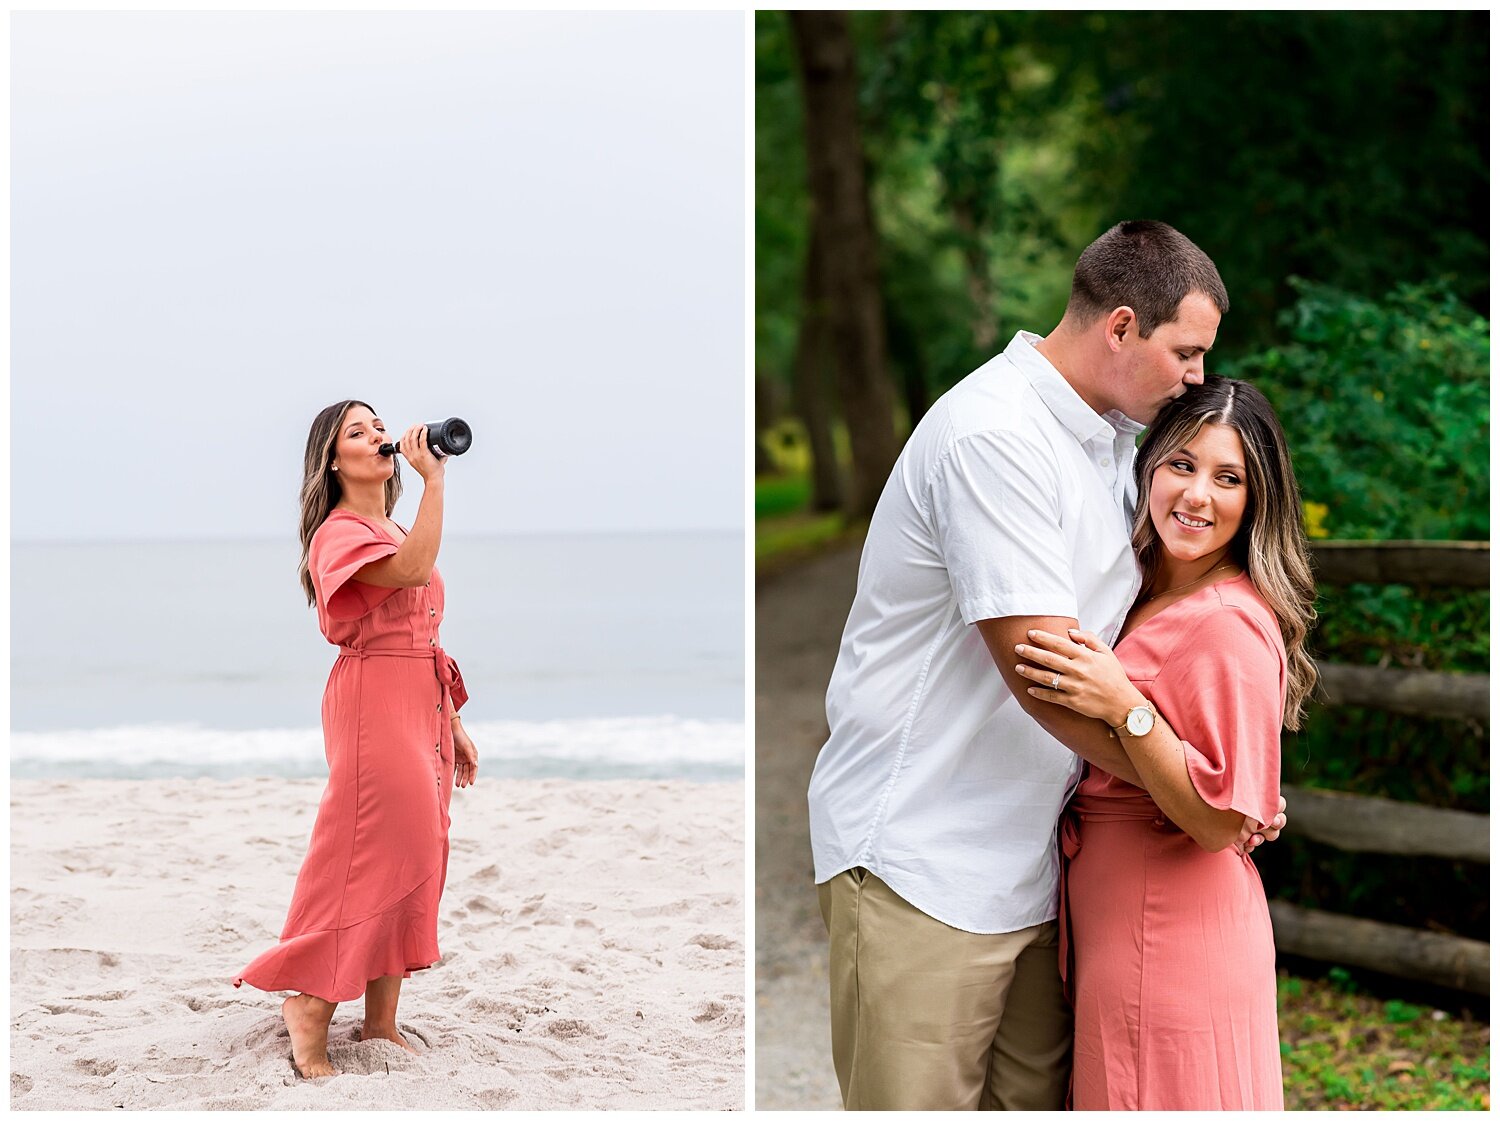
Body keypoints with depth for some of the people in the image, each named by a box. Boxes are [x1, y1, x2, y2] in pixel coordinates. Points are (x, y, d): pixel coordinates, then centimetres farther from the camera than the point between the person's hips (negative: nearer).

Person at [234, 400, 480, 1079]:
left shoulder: (395, 531, 21)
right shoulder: (339, 532, -7)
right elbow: (411, 572, -27)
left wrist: (454, 725, 18)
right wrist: (433, 479, -23)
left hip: (424, 705, 8)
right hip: (374, 700, -8)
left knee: (411, 855, 5)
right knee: (371, 850, -13)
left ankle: (381, 1025, 9)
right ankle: (309, 1003, -4)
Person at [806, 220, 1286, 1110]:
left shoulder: (1115, 437, 13)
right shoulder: (994, 436, -18)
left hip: (1029, 858, 9)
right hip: (921, 862, -9)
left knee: (1036, 1095, 9)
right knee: (920, 1101, -4)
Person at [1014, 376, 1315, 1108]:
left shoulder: (1230, 626, -19)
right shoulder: (1145, 597, 8)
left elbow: (1222, 822, -22)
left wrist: (1125, 709, -28)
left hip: (1174, 937, -9)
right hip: (1108, 917, 9)